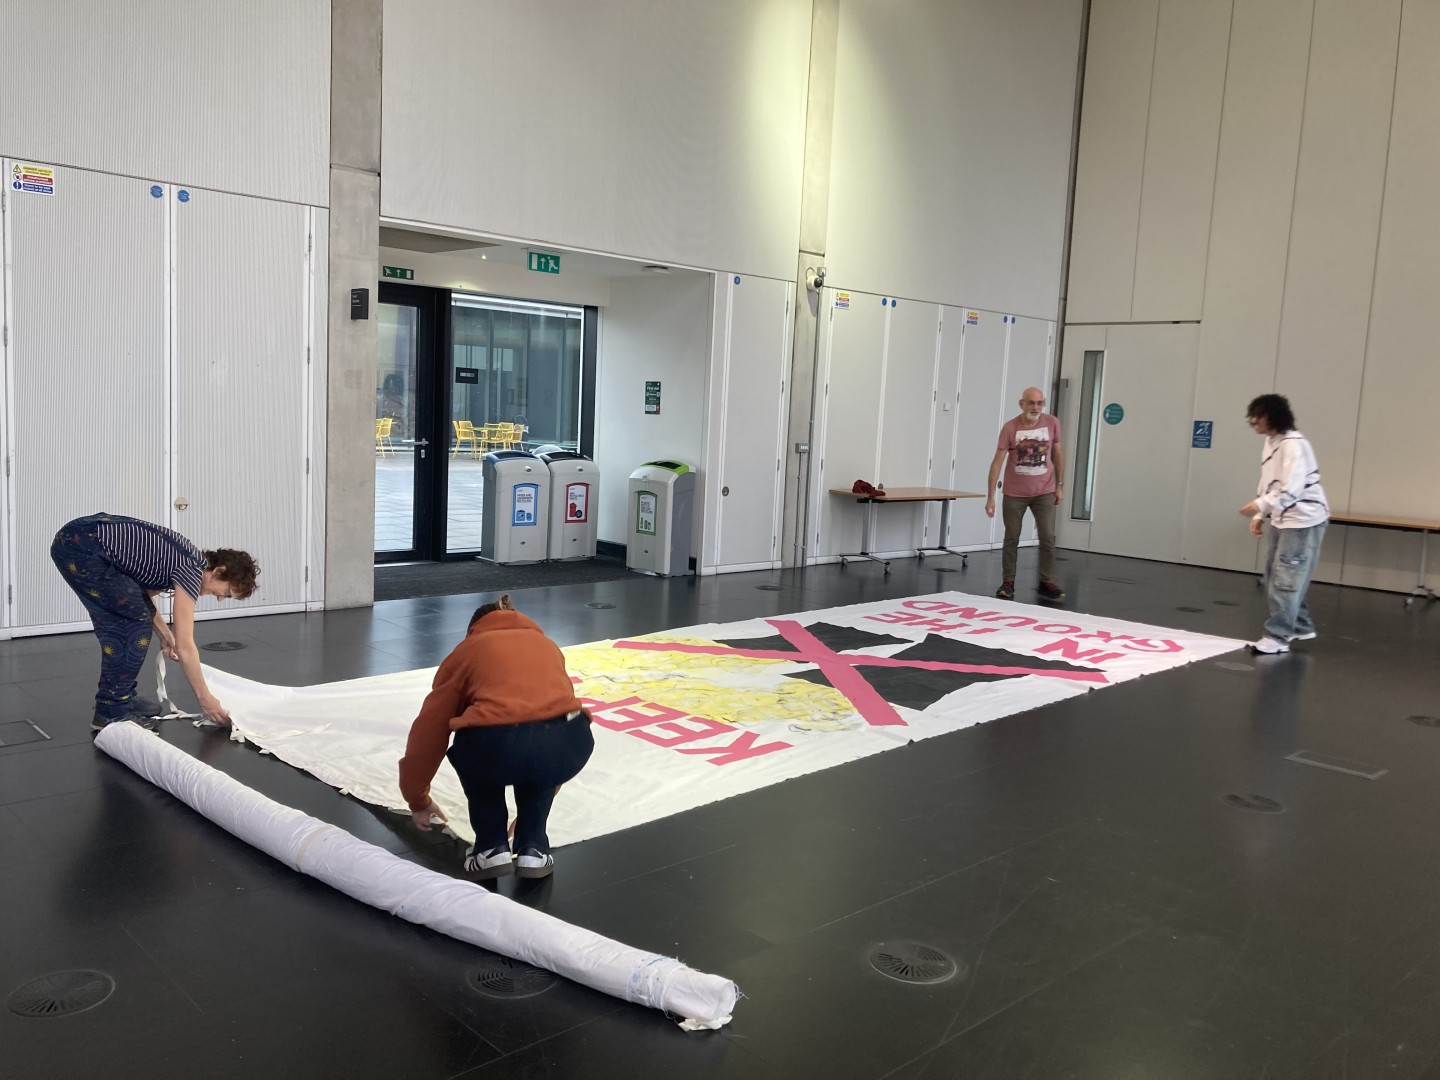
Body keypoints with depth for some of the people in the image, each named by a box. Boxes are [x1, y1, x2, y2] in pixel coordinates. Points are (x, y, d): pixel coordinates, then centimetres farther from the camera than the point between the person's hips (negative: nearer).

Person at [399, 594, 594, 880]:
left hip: (495, 746, -2)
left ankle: (492, 848, 24)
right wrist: (544, 791, 56)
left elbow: (428, 731, 30)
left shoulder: (466, 651, 28)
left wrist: (418, 801, 46)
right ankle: (533, 849, 27)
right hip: (568, 744, 2)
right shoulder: (546, 644, 36)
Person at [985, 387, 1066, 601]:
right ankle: (1007, 583, 14)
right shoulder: (1010, 427, -13)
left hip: (1044, 492, 2)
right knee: (1011, 539, 5)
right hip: (1014, 493, -1)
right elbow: (997, 462, -12)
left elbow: (1057, 455, 7)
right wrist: (990, 496, -16)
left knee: (1048, 538, -1)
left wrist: (1060, 486, 7)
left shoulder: (1052, 423, -6)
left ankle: (1047, 582, 10)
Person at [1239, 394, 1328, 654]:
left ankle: (1278, 637, -3)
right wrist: (1260, 516, 8)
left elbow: (1292, 488, -27)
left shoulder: (1294, 444, -20)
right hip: (1282, 519, 10)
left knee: (1286, 580, -8)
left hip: (1304, 520, -10)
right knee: (1274, 577, 15)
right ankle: (1300, 626, 30)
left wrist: (1260, 505, -28)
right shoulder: (1270, 443, 9)